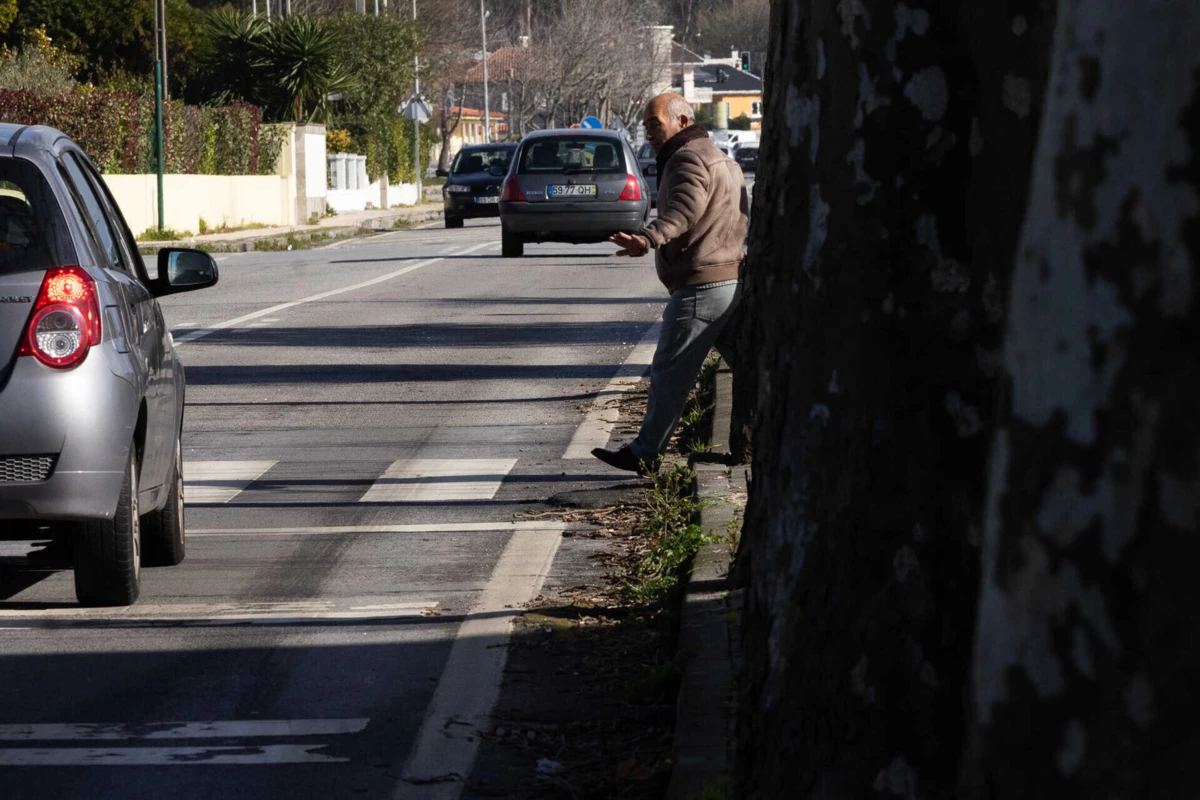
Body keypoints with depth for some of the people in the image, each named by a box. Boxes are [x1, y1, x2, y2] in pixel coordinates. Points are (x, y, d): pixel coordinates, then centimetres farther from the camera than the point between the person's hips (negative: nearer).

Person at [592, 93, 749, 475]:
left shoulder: (689, 158, -12)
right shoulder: (719, 158, 22)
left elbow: (684, 209, -32)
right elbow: (745, 214, 32)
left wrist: (648, 239, -48)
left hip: (700, 286, -10)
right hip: (731, 281, 10)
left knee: (669, 373, -4)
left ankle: (645, 454, 1)